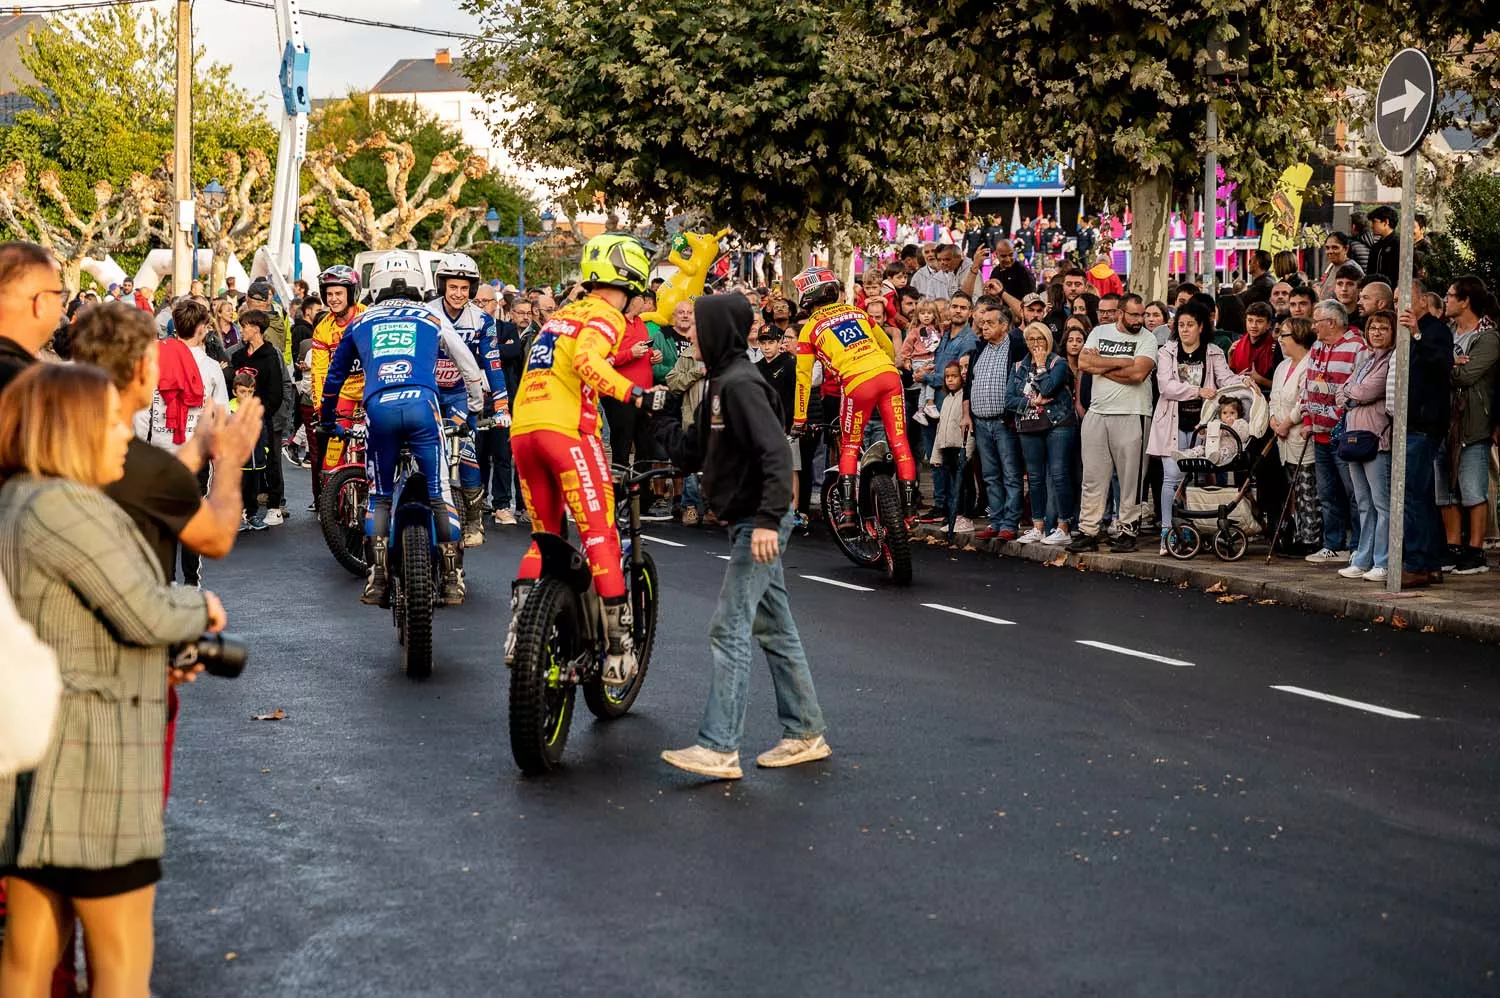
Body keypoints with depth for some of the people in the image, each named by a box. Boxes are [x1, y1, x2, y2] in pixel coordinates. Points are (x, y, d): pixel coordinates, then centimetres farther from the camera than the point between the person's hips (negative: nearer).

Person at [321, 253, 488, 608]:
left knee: (379, 496, 14)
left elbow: (336, 373, 34)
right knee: (440, 492, 5)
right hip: (422, 404, -1)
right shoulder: (431, 319, 22)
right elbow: (467, 362, 33)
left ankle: (376, 579, 6)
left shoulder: (360, 323, 25)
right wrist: (478, 405, 49)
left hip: (378, 408, 1)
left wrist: (327, 417, 48)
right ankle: (452, 578, 2)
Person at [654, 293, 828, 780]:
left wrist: (769, 519, -33)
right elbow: (691, 455, 15)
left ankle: (719, 748, -11)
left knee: (728, 631, -11)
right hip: (750, 521, 10)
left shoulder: (740, 384, -17)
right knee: (774, 630, 13)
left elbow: (776, 454, -26)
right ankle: (805, 735, 19)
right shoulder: (720, 383, 15)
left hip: (757, 522, -10)